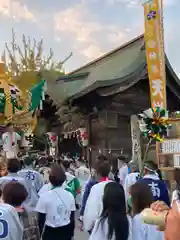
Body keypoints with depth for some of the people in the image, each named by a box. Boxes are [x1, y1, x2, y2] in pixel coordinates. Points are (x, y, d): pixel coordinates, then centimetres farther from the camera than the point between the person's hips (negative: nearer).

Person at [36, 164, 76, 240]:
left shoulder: (44, 196, -15)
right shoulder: (70, 195, -4)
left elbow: (41, 219, -8)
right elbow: (72, 217, 5)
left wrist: (41, 232, 9)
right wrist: (71, 233, 18)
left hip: (50, 232, -3)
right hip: (66, 231, 3)